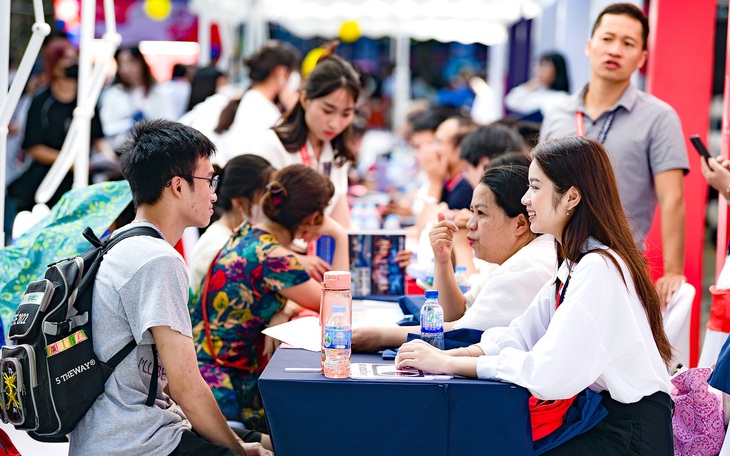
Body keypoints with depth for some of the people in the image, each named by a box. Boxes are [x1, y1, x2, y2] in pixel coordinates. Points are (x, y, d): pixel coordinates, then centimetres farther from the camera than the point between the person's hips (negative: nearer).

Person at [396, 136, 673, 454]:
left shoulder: (599, 269, -20)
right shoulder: (575, 264, 12)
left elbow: (547, 373, -27)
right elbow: (522, 335, 9)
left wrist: (448, 364, -19)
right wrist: (443, 356, -6)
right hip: (602, 417, 8)